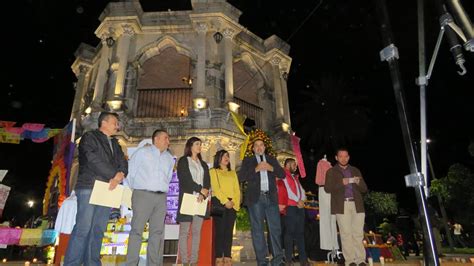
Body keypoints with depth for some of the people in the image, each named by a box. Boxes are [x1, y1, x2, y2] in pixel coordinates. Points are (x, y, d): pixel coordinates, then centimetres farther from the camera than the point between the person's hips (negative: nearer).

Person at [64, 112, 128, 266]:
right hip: (89, 188, -6)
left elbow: (123, 163, 11)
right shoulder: (89, 137, 2)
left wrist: (119, 176, -11)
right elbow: (94, 160, -13)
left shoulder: (114, 143, 21)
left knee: (98, 230, 5)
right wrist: (115, 175, -12)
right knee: (82, 229, -8)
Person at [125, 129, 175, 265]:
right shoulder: (142, 152, 1)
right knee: (137, 230, -4)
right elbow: (130, 172, 2)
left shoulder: (169, 158, 15)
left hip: (161, 197, 5)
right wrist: (136, 188, 6)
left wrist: (163, 188, 13)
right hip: (143, 195, -5)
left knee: (157, 231, 6)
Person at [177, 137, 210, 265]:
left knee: (197, 231, 4)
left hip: (200, 199, 5)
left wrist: (203, 194, -10)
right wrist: (201, 189, -9)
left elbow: (207, 182, 9)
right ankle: (184, 261, 2)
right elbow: (186, 179, -8)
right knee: (184, 231, -2)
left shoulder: (203, 164, 19)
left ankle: (194, 261, 8)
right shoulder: (183, 161, 5)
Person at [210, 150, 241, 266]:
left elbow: (237, 189, 12)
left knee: (229, 231, 3)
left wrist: (235, 203, -4)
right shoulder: (213, 171, 7)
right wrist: (225, 201, -15)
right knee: (219, 231, -5)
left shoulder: (233, 173, 21)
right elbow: (215, 188, -6)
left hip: (232, 204, 4)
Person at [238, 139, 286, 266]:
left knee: (275, 228, 0)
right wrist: (256, 169, -12)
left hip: (271, 197, 2)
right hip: (255, 198, -2)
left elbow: (283, 174, 10)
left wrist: (271, 168, -7)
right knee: (257, 229, 2)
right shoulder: (247, 161, 10)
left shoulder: (271, 159, 17)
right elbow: (241, 177, -3)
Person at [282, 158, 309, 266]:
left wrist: (302, 200, -4)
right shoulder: (284, 176, -2)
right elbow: (287, 190, -12)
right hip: (291, 207, -7)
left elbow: (301, 190, 15)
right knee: (290, 232, -4)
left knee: (300, 233, 7)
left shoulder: (295, 177, 23)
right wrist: (298, 200, -10)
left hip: (300, 207, 7)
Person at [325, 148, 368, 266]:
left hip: (357, 205, 3)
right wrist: (341, 183, -14)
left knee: (358, 234, 1)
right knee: (346, 234, -3)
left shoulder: (355, 170, 19)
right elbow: (327, 188, -3)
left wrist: (358, 182, -6)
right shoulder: (331, 171, 10)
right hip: (342, 206, -2)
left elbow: (364, 189, 15)